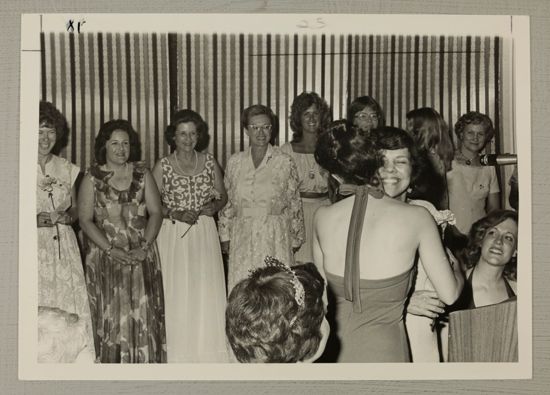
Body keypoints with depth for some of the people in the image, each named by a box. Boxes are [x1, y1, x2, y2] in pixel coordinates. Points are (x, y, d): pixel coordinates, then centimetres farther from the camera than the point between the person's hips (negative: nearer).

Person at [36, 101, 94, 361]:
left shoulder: (66, 169, 11)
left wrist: (66, 217, -3)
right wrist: (38, 219, -14)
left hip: (65, 247, 3)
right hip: (34, 247, -3)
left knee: (71, 310, -1)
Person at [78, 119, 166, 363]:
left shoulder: (142, 174, 6)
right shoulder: (92, 178, 1)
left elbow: (155, 212, 2)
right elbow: (85, 220, -4)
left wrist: (144, 246, -11)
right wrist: (111, 249, -14)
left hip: (141, 256, 1)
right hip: (105, 256, -1)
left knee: (143, 315, 2)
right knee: (110, 316, 2)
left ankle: (144, 362, 13)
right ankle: (111, 364, 13)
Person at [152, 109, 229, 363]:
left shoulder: (209, 162, 6)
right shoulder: (162, 166, 0)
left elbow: (223, 197, 13)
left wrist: (213, 206, -7)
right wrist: (176, 214, -13)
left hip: (205, 235, 2)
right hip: (173, 237, -2)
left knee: (206, 293, 1)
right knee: (176, 294, -2)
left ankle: (206, 353, 12)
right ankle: (179, 354, 9)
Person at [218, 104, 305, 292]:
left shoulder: (285, 162, -1)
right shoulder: (234, 162, 6)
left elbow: (294, 204, 3)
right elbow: (227, 202, 14)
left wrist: (295, 239, 5)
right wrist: (225, 235, 11)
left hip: (275, 239, -2)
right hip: (242, 238, 2)